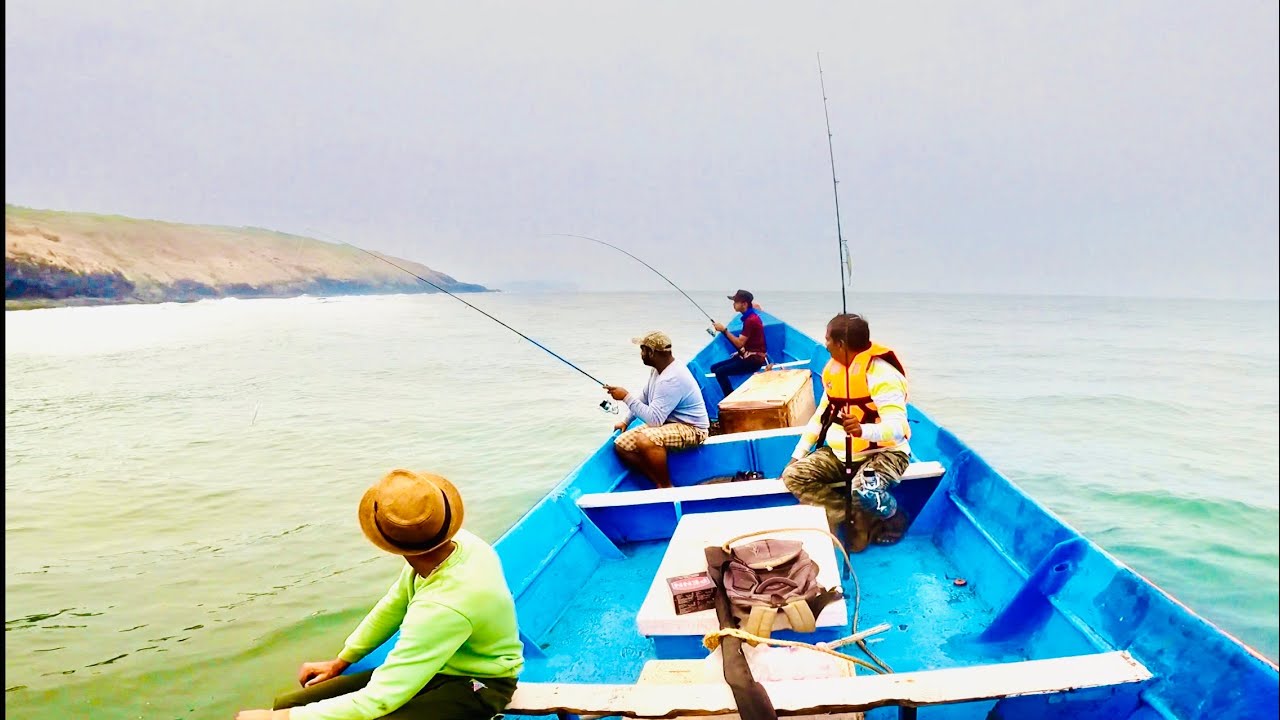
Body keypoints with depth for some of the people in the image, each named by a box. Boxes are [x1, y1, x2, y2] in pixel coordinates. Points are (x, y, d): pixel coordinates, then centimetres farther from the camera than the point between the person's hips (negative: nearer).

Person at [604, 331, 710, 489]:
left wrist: (627, 397, -24)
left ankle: (666, 487, -16)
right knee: (621, 444, -2)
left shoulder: (671, 379, -28)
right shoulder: (659, 368, 3)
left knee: (644, 440, -37)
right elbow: (644, 397, 20)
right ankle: (659, 482, 3)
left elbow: (654, 419, -30)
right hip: (667, 422, 10)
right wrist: (626, 421, 18)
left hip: (691, 429, -10)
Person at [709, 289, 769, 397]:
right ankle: (730, 396, 7)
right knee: (715, 367, 4)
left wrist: (724, 330, -15)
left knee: (720, 372, -22)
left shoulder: (751, 320, -19)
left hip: (754, 359, -10)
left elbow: (739, 343, -21)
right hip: (748, 355, 10)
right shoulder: (750, 316, 9)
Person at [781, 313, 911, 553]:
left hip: (883, 451, -8)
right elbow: (822, 416, 13)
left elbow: (898, 428, -32)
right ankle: (862, 520, -8)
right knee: (793, 476, -12)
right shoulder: (833, 369, 3)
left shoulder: (881, 374, -23)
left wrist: (863, 430, -52)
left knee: (865, 490, -38)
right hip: (840, 452, 8)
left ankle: (891, 517, 0)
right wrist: (798, 455, 6)